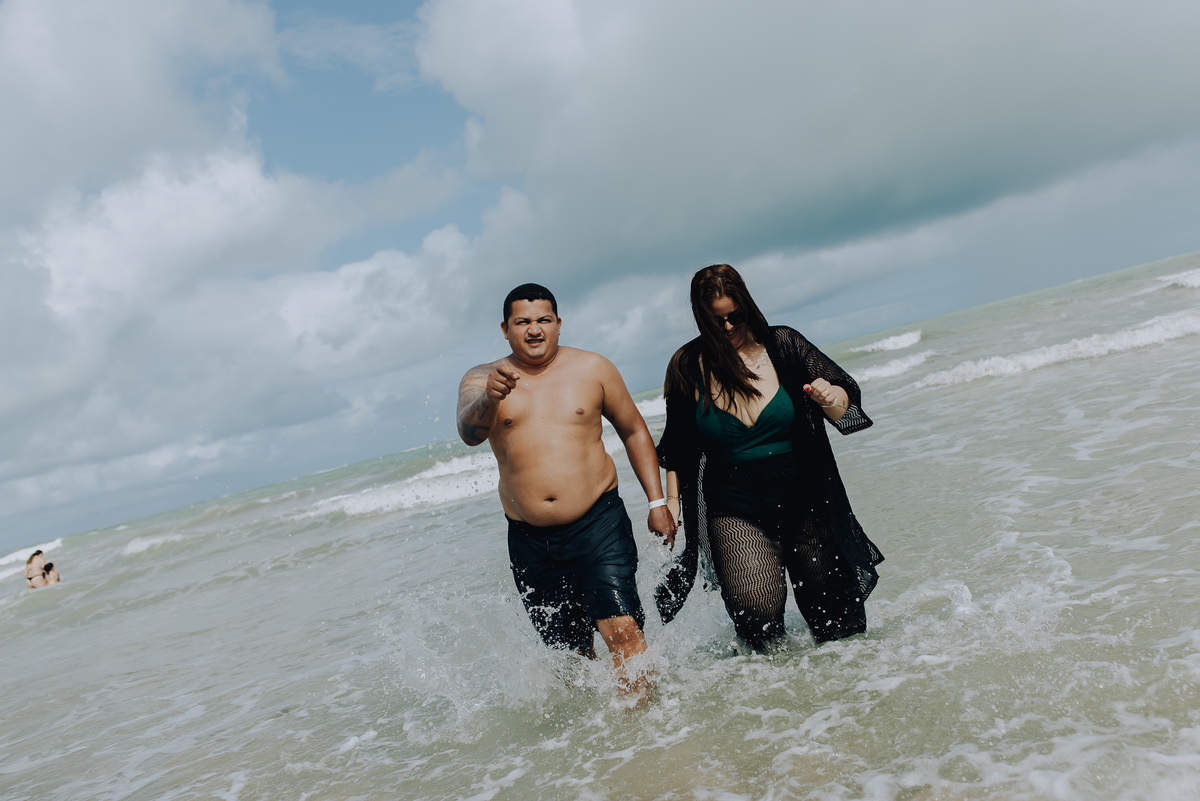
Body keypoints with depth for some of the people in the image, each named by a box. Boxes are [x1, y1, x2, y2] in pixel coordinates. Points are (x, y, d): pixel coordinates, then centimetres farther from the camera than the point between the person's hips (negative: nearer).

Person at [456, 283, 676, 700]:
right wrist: (488, 399, -41)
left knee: (622, 631, -17)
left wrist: (657, 501, 6)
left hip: (598, 523, -1)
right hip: (530, 540, 2)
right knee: (571, 652, 12)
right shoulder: (482, 379, 2)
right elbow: (468, 432, -19)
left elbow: (634, 431, 12)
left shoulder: (592, 368, 3)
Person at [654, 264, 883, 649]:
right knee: (756, 607, -22)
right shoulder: (688, 367, -3)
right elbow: (677, 446, 10)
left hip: (805, 503, 1)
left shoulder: (782, 344, -3)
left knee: (842, 630, 5)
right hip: (735, 511, -1)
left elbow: (846, 401, -3)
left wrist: (831, 399, -25)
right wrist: (672, 499, 4)